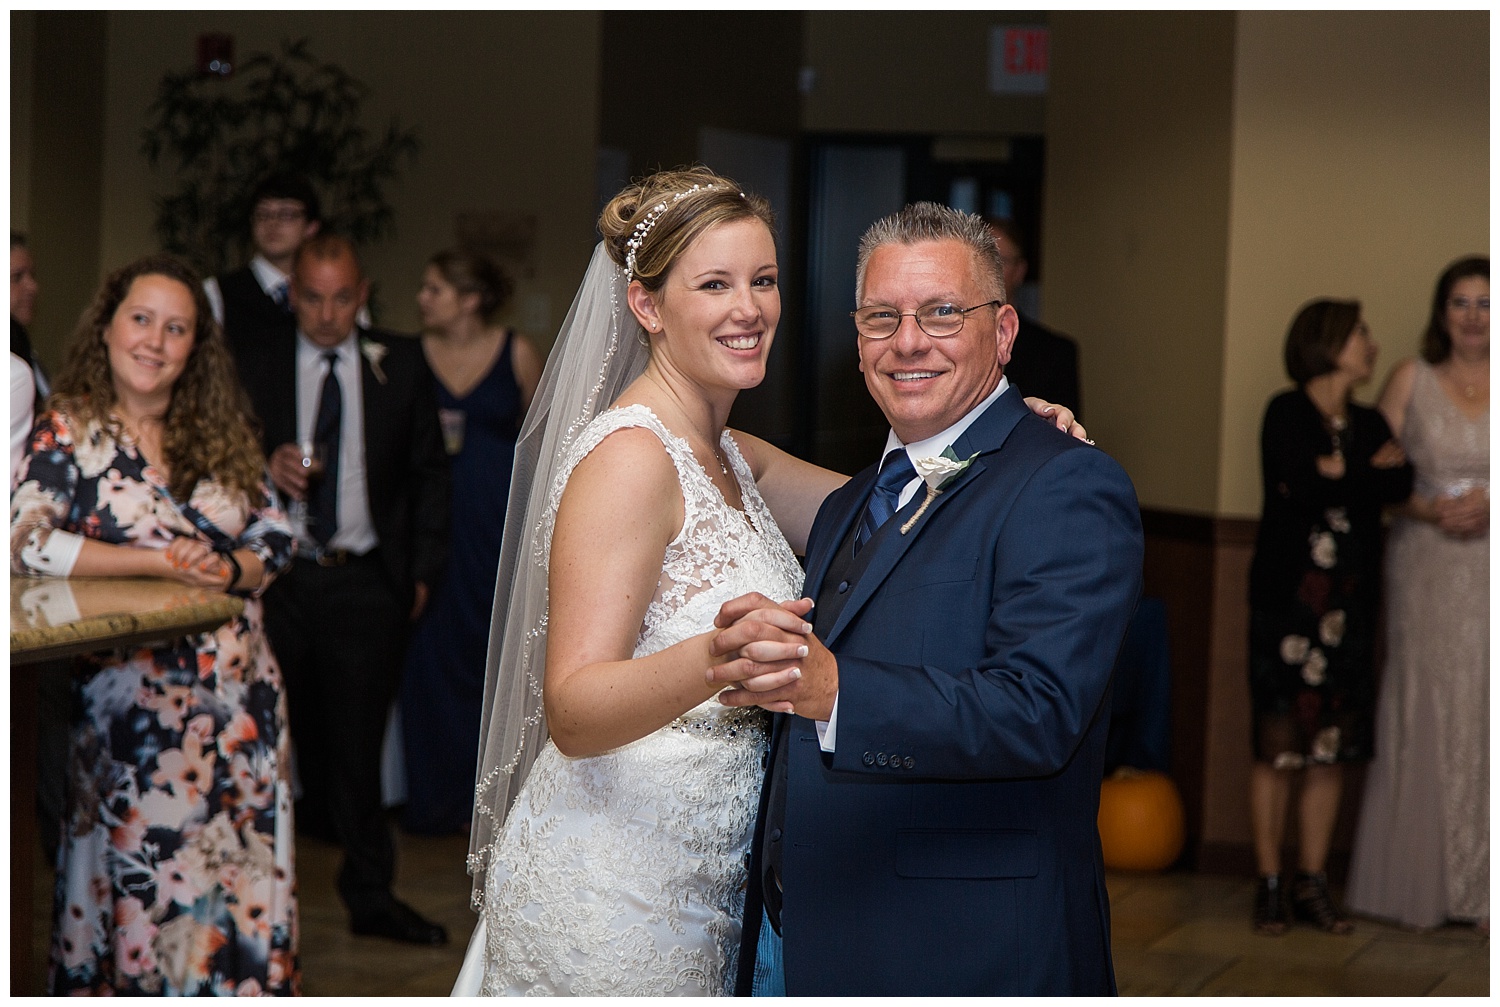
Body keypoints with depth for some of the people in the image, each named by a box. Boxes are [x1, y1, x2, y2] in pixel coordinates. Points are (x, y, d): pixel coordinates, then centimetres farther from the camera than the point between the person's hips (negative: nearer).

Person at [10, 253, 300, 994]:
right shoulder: (70, 433, -2)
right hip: (136, 701, -4)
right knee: (149, 872, -3)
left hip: (241, 695, 4)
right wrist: (160, 562, -18)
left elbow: (275, 537, 11)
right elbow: (22, 541, -16)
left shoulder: (222, 432, 12)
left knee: (244, 874, 5)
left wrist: (229, 569, -12)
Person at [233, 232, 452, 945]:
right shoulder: (255, 367, 5)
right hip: (279, 574, 0)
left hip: (367, 583, 0)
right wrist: (266, 468, -16)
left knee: (356, 739, 0)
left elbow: (430, 472, 12)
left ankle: (369, 893, 10)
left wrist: (422, 571, 8)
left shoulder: (401, 366, 7)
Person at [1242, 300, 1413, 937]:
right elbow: (1296, 486, -16)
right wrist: (1368, 471, -5)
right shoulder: (1287, 413, -1)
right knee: (1278, 746, -4)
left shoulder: (1369, 424, 15)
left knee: (1331, 748, 4)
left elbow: (1400, 483, -2)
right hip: (1289, 596, -5)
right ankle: (1270, 887, 2)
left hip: (1350, 602, 5)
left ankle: (1312, 884, 11)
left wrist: (1338, 473, -11)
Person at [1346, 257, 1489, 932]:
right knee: (1421, 715, 0)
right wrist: (1430, 509, -12)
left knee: (1484, 717, -1)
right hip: (1425, 566, 0)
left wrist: (1487, 503, -14)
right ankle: (1416, 885, 8)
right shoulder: (1411, 380, 5)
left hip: (1488, 572, 0)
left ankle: (1480, 888, 5)